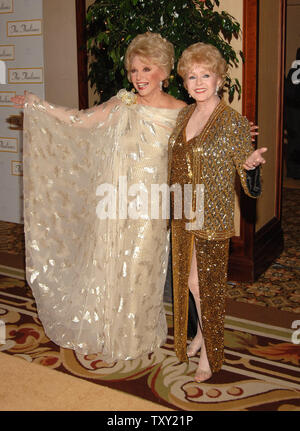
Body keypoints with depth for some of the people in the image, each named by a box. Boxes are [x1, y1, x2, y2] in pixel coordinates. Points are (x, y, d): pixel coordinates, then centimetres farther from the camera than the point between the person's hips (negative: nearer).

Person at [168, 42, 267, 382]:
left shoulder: (233, 121, -13)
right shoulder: (184, 115, 6)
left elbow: (243, 167, -11)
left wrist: (251, 164, -32)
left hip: (213, 216, -6)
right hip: (183, 214, 6)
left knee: (209, 282, 6)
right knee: (189, 279, 17)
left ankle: (210, 353, 23)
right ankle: (202, 332, 41)